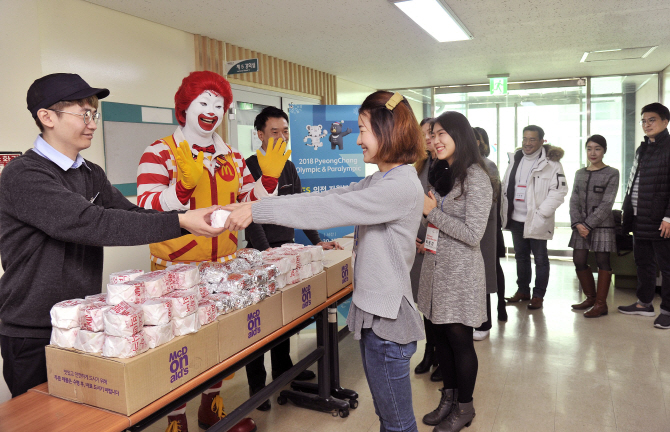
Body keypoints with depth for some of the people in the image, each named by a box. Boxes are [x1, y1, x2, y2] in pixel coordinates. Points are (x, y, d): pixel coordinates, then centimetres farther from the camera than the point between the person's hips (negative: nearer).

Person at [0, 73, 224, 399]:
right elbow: (92, 223, -29)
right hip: (34, 337, -7)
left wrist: (196, 218, -14)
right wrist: (179, 222, -31)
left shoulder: (91, 174, 9)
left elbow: (129, 213, 1)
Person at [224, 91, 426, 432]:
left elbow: (329, 209, -26)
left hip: (387, 318, -9)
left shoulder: (401, 186, -21)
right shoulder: (378, 180, 11)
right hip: (373, 313, 9)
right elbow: (329, 196, 6)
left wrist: (257, 211, -24)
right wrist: (255, 206, -1)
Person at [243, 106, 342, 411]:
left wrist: (317, 241, 9)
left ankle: (282, 367, 33)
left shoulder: (288, 167, 11)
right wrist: (267, 252, -24)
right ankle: (257, 384, 12)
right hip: (261, 251, -7)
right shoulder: (250, 167, -10)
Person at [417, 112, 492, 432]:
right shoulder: (440, 173, 11)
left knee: (459, 339, 5)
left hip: (460, 270, -7)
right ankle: (448, 398, 33)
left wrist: (431, 211, -18)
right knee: (441, 335, 15)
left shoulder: (475, 177, -15)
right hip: (436, 264, 8)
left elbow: (472, 234, -21)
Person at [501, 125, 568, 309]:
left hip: (536, 222, -6)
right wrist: (504, 210, 8)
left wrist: (541, 213, -17)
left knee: (540, 259, 5)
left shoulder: (550, 163, -9)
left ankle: (538, 295, 16)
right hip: (516, 219, 6)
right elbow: (505, 186, 16)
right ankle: (523, 290, 30)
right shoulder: (515, 160, 11)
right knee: (521, 256, 17)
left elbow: (559, 191, -14)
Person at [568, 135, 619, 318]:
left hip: (602, 225, -5)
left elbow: (606, 204, -11)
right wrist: (577, 224, -8)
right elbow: (574, 201, 6)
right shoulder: (580, 174, 11)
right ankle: (591, 297, 23)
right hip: (581, 225, 5)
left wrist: (588, 224, -16)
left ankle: (601, 303, 8)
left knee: (602, 262, 0)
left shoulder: (612, 174, -3)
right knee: (579, 261, 6)